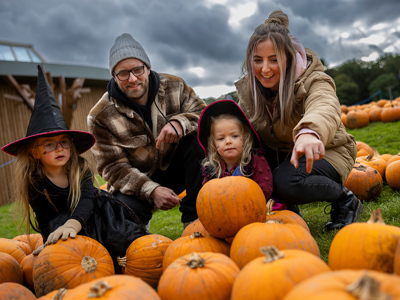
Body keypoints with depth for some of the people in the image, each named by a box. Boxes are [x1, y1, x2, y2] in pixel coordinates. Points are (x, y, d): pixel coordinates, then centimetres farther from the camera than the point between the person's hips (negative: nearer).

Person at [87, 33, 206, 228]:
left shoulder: (174, 86, -7)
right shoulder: (101, 116, -15)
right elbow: (113, 167, -16)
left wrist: (180, 122, -35)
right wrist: (151, 191, -32)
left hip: (175, 167, 2)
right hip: (136, 181, -2)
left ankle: (194, 217, -16)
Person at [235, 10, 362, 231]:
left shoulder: (313, 79, -27)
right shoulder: (248, 87, -8)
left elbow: (325, 107, -51)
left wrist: (310, 132, -75)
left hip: (323, 152, -5)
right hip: (281, 154, 6)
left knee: (286, 182, -35)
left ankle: (345, 201, -6)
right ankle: (285, 208, -1)